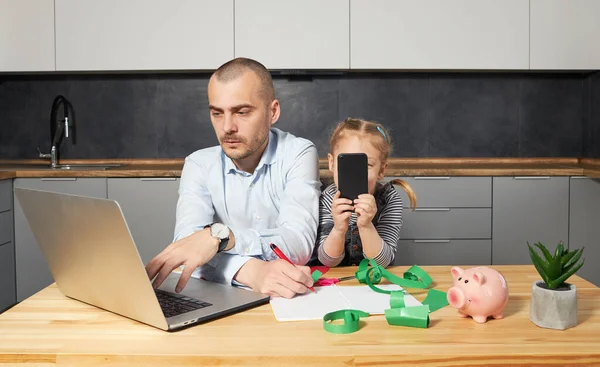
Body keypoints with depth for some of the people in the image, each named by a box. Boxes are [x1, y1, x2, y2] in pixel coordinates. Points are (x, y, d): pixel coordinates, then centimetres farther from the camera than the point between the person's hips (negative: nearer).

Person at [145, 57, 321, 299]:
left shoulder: (299, 154, -8)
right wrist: (250, 272, -35)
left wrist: (220, 235, -34)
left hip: (289, 295, -2)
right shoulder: (199, 164, -2)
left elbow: (300, 243, -20)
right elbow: (187, 243, -18)